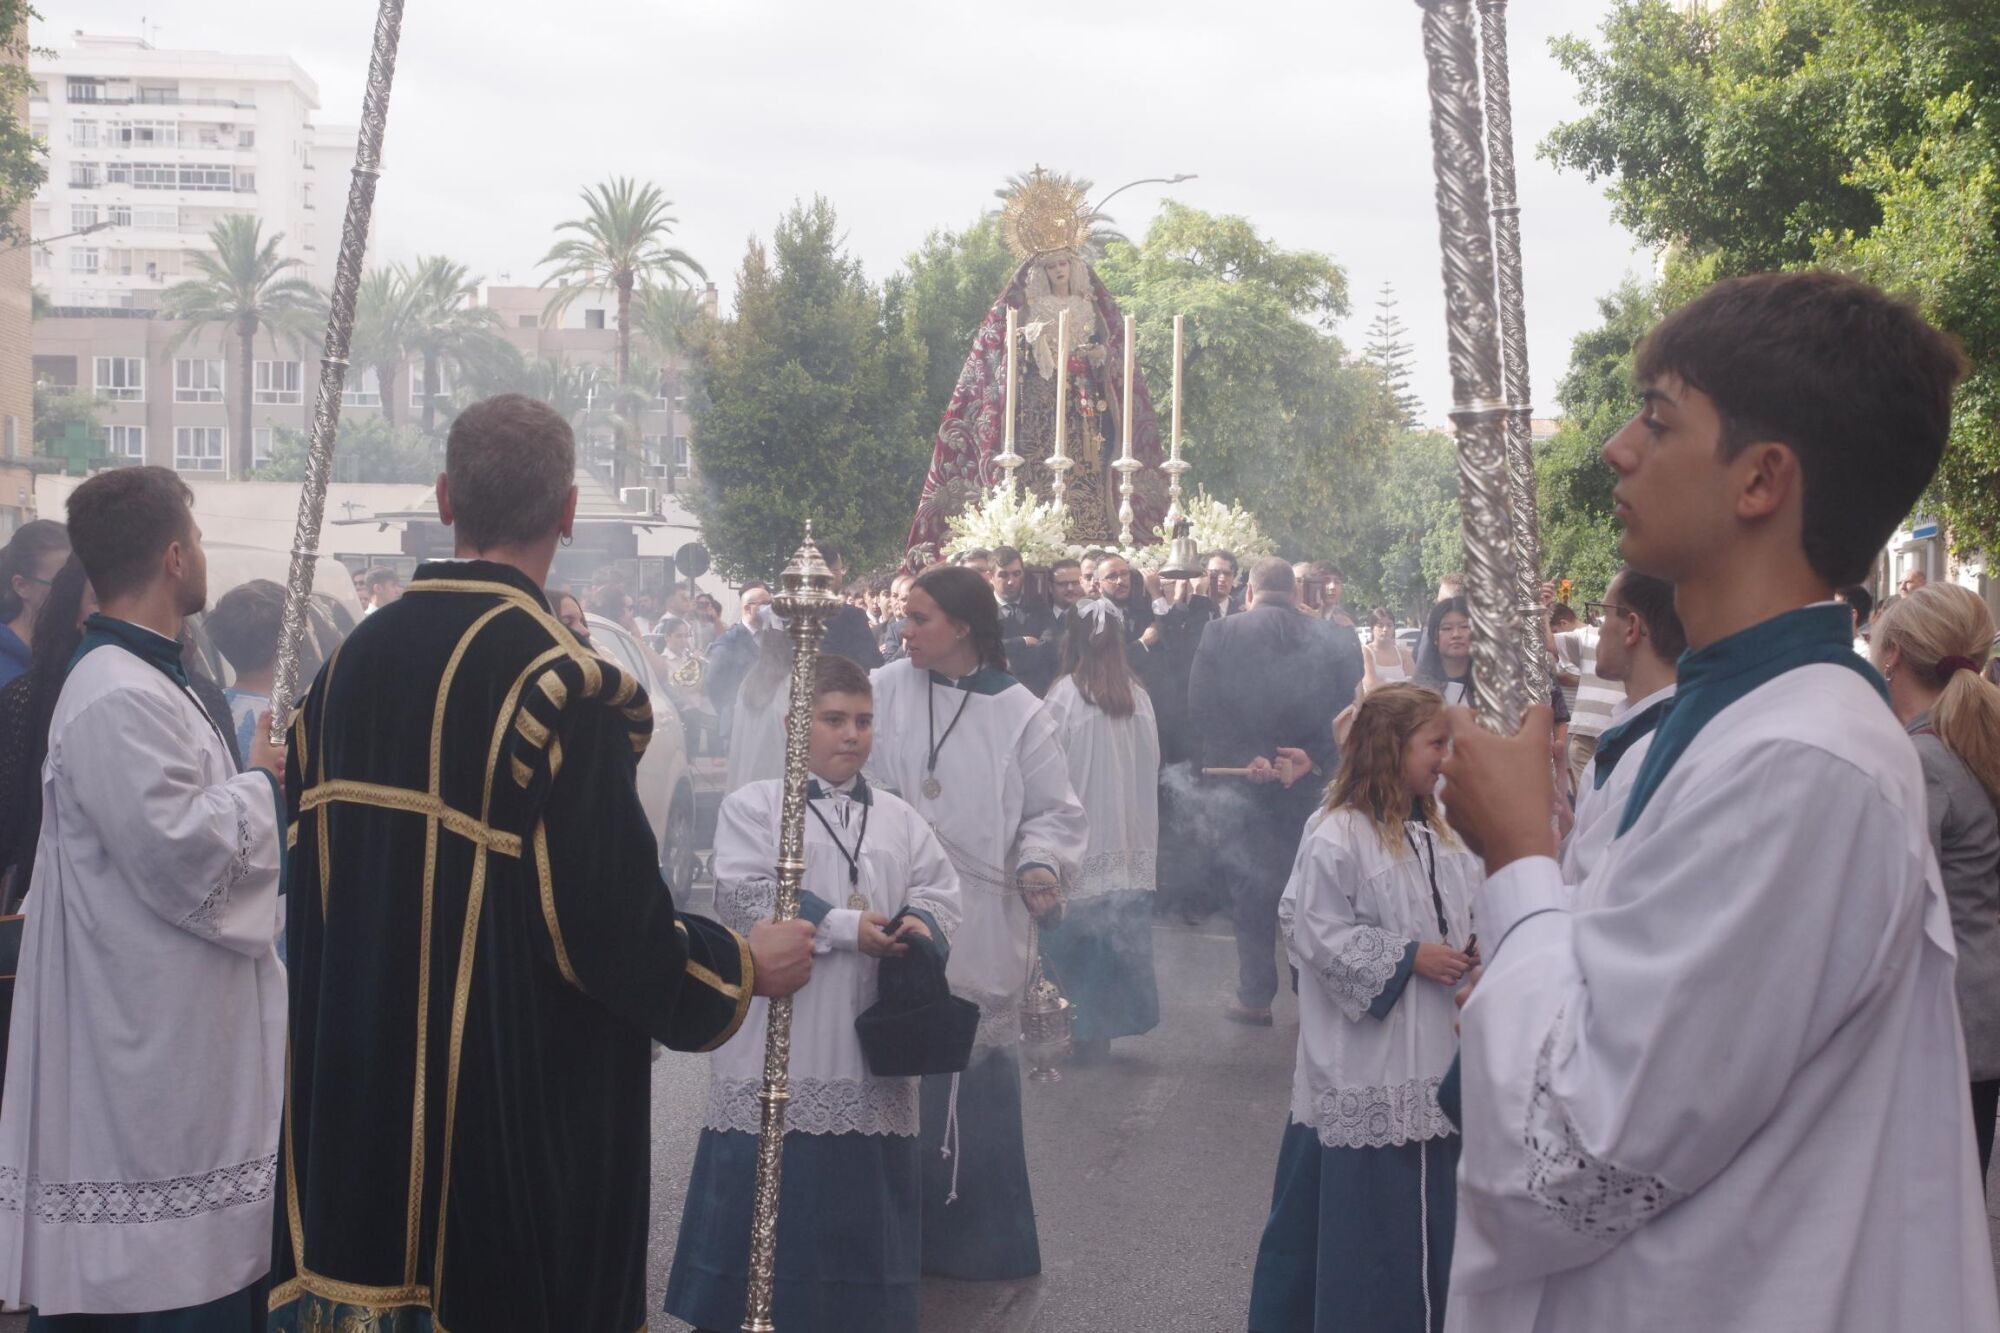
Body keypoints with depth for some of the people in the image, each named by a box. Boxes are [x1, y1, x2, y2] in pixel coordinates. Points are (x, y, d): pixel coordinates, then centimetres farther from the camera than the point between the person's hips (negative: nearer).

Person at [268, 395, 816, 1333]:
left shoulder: (353, 662, 2)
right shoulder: (564, 687, -19)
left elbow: (311, 871, 11)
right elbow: (609, 924, -19)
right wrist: (746, 967, -2)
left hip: (355, 1088, 6)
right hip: (520, 1106, -6)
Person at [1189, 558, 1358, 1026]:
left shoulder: (1220, 634, -6)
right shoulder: (1331, 638, -1)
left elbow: (1202, 706, -10)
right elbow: (1345, 707, -5)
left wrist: (1242, 759, -11)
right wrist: (1313, 757, -9)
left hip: (1241, 779, -1)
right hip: (1310, 781, 2)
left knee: (1250, 887, 7)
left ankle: (1256, 997, 9)